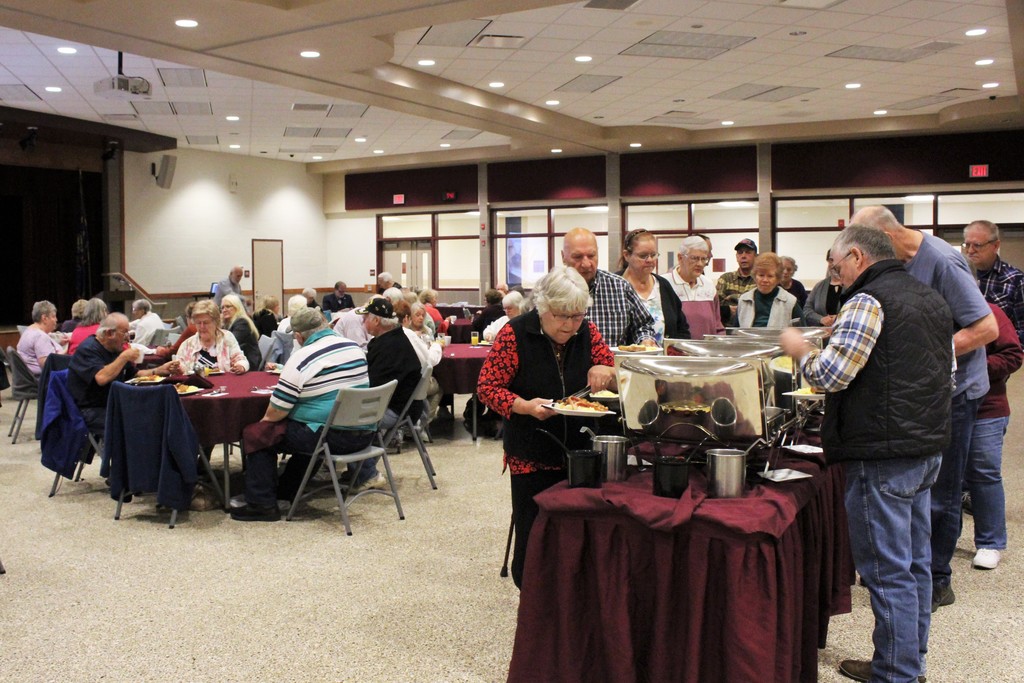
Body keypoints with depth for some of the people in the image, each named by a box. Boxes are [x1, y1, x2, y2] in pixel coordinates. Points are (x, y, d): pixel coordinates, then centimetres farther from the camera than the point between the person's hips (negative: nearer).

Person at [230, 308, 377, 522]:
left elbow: (277, 410, -12)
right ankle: (286, 490, 45)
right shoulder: (354, 347, 6)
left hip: (330, 438, -8)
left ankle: (262, 504, 11)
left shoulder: (302, 358, -14)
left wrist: (266, 419, 11)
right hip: (364, 435, 8)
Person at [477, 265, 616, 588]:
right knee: (533, 536, 3)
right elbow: (487, 387, -10)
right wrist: (525, 406, -26)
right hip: (531, 456, -3)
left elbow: (618, 378, 11)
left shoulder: (587, 332, 2)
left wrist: (605, 372, -13)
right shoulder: (515, 334, -10)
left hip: (580, 450, 4)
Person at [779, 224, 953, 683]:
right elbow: (946, 373, 23)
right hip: (928, 446, 10)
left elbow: (831, 374, -21)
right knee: (914, 562, 17)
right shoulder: (932, 299, 15)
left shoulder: (868, 301, -14)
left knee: (887, 569, -1)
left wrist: (799, 350, -2)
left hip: (884, 454, -10)